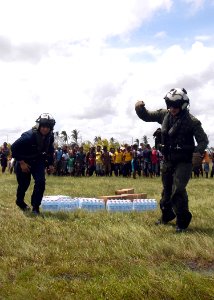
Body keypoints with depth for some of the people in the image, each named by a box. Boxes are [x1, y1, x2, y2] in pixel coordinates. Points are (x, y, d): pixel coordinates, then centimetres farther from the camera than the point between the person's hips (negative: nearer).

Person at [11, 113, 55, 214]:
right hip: (24, 162, -4)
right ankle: (20, 201, 37)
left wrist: (50, 163, 4)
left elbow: (50, 150, 8)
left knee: (41, 181, -14)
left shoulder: (50, 137, -12)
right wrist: (21, 162, -24)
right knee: (24, 183, 6)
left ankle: (35, 207, -2)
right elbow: (14, 147, -25)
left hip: (38, 161, 4)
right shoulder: (28, 136, -32)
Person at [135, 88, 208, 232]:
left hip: (183, 161, -5)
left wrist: (198, 151, -27)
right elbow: (146, 116, 8)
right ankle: (167, 215, 37)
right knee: (167, 189, 17)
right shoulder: (164, 114, -3)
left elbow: (203, 140, -8)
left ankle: (183, 221, 3)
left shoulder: (192, 121, -16)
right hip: (168, 160, 6)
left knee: (178, 190, -14)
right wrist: (140, 108, -13)